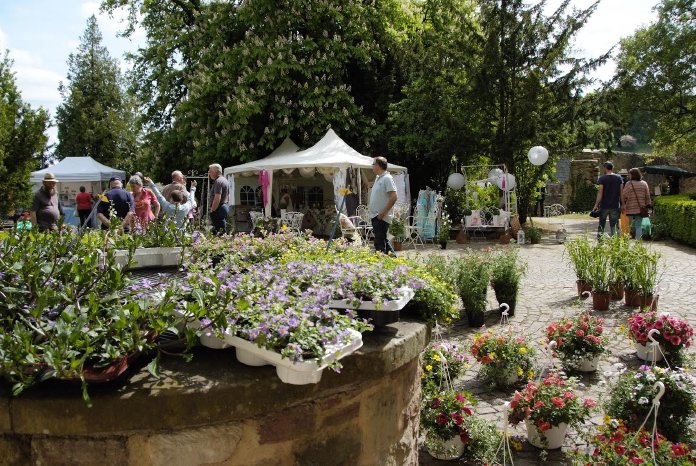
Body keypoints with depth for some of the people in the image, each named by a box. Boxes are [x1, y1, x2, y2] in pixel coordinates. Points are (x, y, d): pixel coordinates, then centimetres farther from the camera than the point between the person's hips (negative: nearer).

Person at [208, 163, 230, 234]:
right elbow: (228, 196, 24)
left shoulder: (218, 181, -14)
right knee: (223, 229, 13)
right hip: (226, 207, 11)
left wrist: (212, 210, -18)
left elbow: (217, 198, -22)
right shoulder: (225, 180, 18)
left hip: (219, 209, -11)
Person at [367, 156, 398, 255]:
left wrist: (383, 213, -21)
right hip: (375, 216, 10)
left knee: (379, 242, -9)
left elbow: (393, 197, -20)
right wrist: (370, 205, 15)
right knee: (383, 239, 16)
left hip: (382, 217, -10)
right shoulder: (378, 178, 16)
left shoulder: (387, 178, -13)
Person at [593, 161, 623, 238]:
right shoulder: (619, 178, 5)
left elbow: (600, 193, -11)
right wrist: (622, 204, 11)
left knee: (601, 226, 7)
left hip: (604, 205, -3)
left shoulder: (602, 178, -7)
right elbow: (621, 192, 5)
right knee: (614, 225, 6)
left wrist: (596, 205, -7)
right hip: (615, 206, 3)